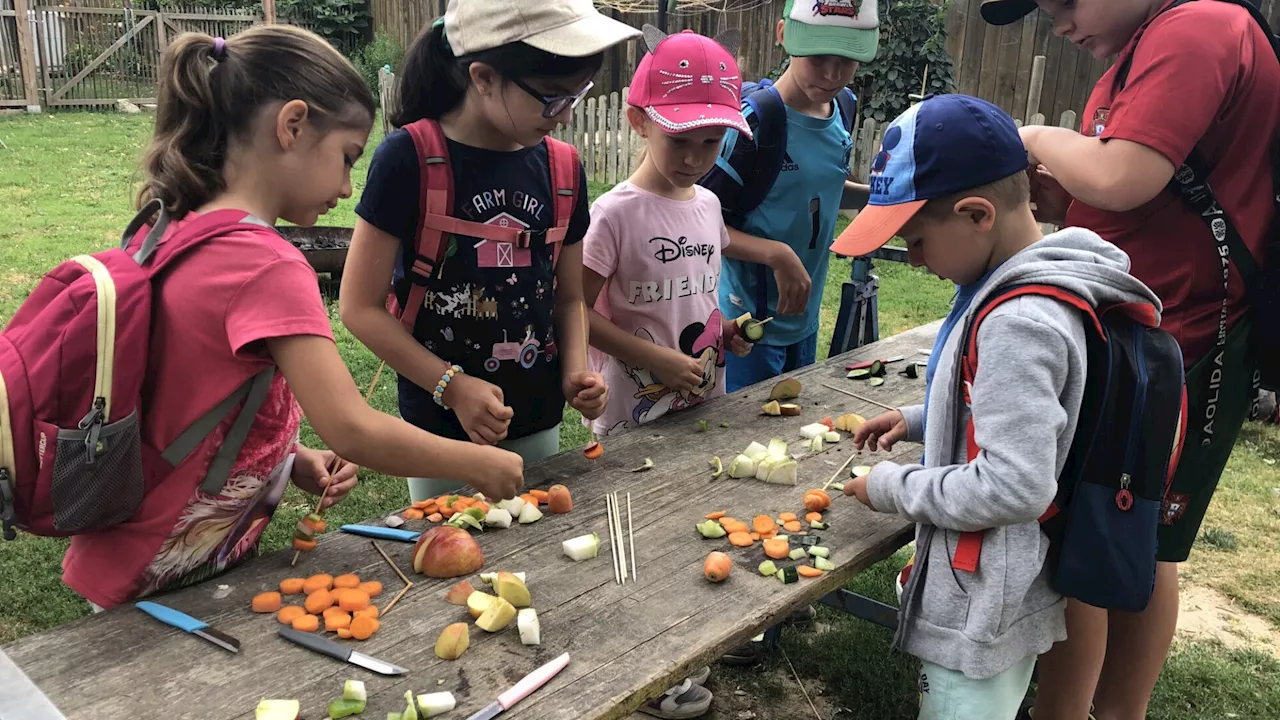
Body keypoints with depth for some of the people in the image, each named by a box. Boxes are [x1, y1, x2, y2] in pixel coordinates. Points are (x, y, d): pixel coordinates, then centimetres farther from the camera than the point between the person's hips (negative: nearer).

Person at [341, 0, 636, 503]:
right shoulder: (410, 158, -14)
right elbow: (359, 306, -11)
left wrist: (575, 371, -6)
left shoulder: (562, 168, 1)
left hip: (538, 426, 4)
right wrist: (451, 385, -19)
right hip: (442, 426, -4)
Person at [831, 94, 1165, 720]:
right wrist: (920, 421, 8)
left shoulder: (1018, 323, -28)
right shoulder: (1036, 284, 2)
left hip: (981, 606, -9)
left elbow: (1013, 486, -29)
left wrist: (894, 487, -16)